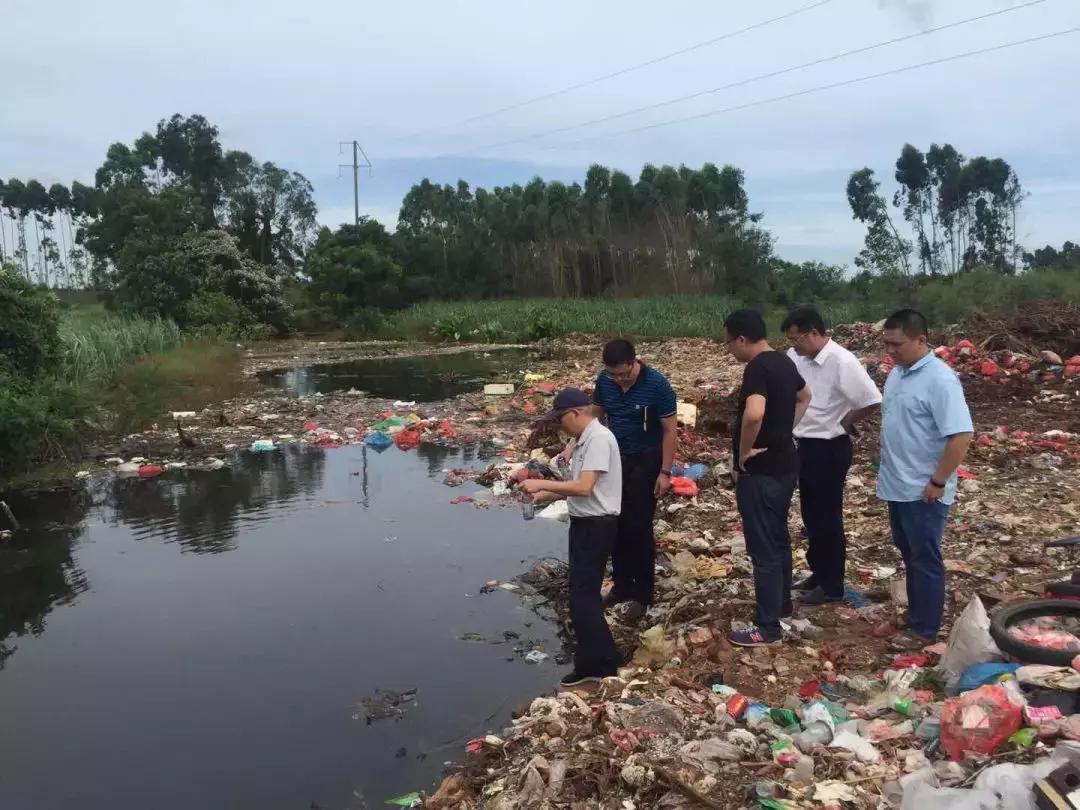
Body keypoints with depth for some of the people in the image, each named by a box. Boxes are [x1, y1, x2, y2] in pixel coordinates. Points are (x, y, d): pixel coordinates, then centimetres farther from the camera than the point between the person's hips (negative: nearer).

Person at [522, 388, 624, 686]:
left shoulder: (598, 438, -19)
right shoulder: (582, 440, 12)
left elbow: (584, 487, -26)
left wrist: (542, 483, -20)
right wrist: (544, 496, 5)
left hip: (597, 526, -10)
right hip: (584, 523, 10)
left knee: (583, 597, -6)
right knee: (583, 594, 15)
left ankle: (602, 663, 4)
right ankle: (592, 662, 24)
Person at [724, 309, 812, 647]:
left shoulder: (757, 368, -22)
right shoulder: (783, 362, 8)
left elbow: (754, 414, -39)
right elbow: (805, 396, 27)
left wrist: (744, 451, -23)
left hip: (761, 471, -10)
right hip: (784, 464, 10)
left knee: (763, 549, -1)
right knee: (779, 538, 23)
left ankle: (768, 627, 8)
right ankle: (782, 603, 39)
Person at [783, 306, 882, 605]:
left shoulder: (842, 361, -22)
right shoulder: (797, 357, 1)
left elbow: (873, 401, -23)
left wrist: (847, 421, -8)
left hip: (830, 449, -8)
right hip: (806, 445, 8)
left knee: (828, 518, 2)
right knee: (811, 515, 18)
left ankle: (832, 586, 15)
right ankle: (819, 573, 33)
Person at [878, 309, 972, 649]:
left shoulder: (939, 379, -20)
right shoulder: (897, 373, 8)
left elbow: (962, 435, -24)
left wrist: (938, 482, -21)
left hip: (923, 491, -8)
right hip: (898, 486, 8)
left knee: (925, 560, 3)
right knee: (910, 556, 18)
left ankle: (924, 630, 14)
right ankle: (916, 616, 32)